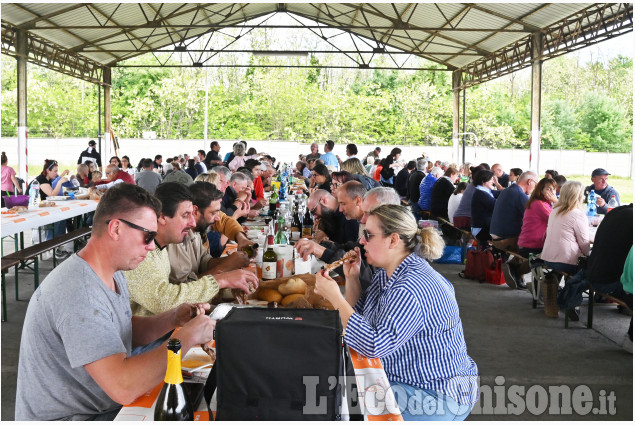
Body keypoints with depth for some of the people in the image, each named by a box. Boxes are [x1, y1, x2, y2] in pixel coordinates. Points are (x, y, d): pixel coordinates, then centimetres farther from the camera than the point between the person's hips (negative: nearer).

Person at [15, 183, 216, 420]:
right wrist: (187, 337, -25)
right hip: (69, 417, -9)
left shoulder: (113, 274, 3)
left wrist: (172, 319, -3)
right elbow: (124, 388, -35)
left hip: (105, 408, 9)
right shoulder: (79, 293, -28)